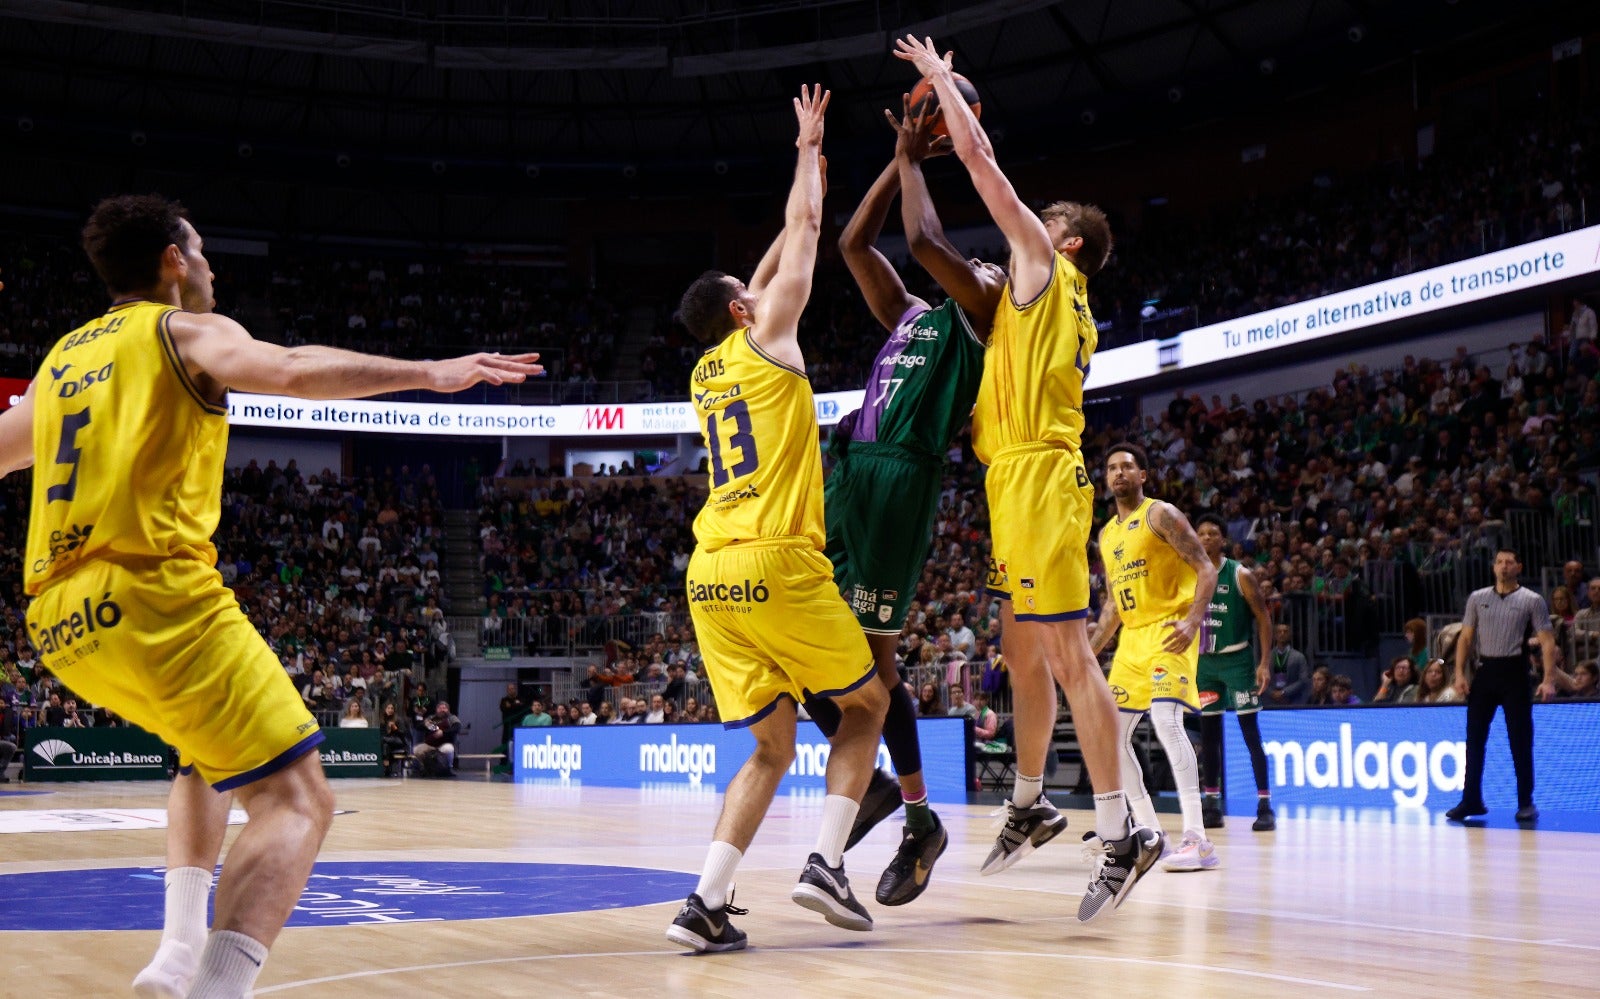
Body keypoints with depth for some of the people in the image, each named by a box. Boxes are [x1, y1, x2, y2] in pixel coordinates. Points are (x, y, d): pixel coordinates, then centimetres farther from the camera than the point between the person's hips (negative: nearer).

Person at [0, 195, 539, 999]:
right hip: (153, 594, -8)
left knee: (208, 751, 32)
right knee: (295, 797, -8)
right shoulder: (186, 330, 5)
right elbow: (293, 370, -15)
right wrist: (431, 374, -16)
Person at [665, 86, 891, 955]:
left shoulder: (706, 371, 22)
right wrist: (809, 147, 28)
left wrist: (810, 167, 45)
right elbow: (806, 229, 14)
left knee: (772, 748, 10)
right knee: (866, 704, 12)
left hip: (709, 575, 7)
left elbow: (777, 258, 37)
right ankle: (826, 864, -4)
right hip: (777, 564, -6)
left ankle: (706, 903, -5)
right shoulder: (765, 338, 5)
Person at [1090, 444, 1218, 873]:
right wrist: (1091, 650, 19)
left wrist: (1193, 621, -26)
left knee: (1166, 719, -26)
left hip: (1170, 629, -9)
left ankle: (1197, 840, -28)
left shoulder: (1160, 515, -4)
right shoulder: (1107, 535, 18)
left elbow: (1206, 570, -11)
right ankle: (1149, 831, 17)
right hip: (1132, 637, 9)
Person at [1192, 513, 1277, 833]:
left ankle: (1265, 805, -6)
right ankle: (1212, 804, 14)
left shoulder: (1240, 575, -8)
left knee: (1250, 732, -7)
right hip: (1205, 661, 4)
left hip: (1237, 658, -4)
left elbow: (1263, 617, -6)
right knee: (1208, 732, 7)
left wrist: (1264, 662, -14)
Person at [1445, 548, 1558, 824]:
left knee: (1520, 741, -1)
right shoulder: (1477, 598, 10)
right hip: (1484, 672, 3)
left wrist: (1548, 680, -14)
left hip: (1514, 673, -3)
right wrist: (1460, 673, 0)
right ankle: (1471, 801, 11)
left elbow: (1547, 641, -4)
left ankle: (1526, 803, 7)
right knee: (1474, 739, 4)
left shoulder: (1532, 601, 0)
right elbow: (1465, 637, 11)